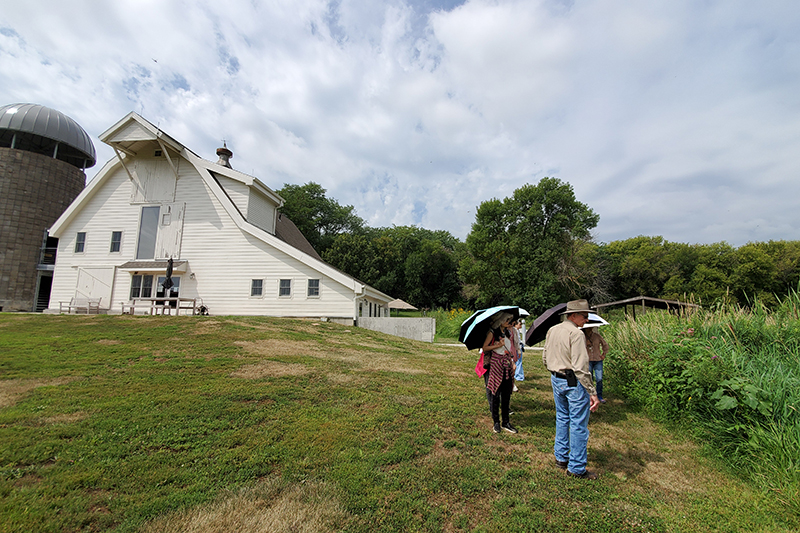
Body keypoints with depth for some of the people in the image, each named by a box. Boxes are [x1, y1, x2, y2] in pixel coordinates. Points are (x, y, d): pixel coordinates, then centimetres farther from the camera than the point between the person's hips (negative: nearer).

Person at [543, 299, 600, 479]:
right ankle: (577, 468, 13)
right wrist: (592, 393, -18)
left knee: (562, 418, 21)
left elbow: (545, 358, 14)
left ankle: (561, 457, 32)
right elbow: (580, 367, -22)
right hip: (574, 383, -8)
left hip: (556, 380, 8)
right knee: (579, 425, 3)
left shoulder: (552, 331, 7)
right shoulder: (576, 334, -19)